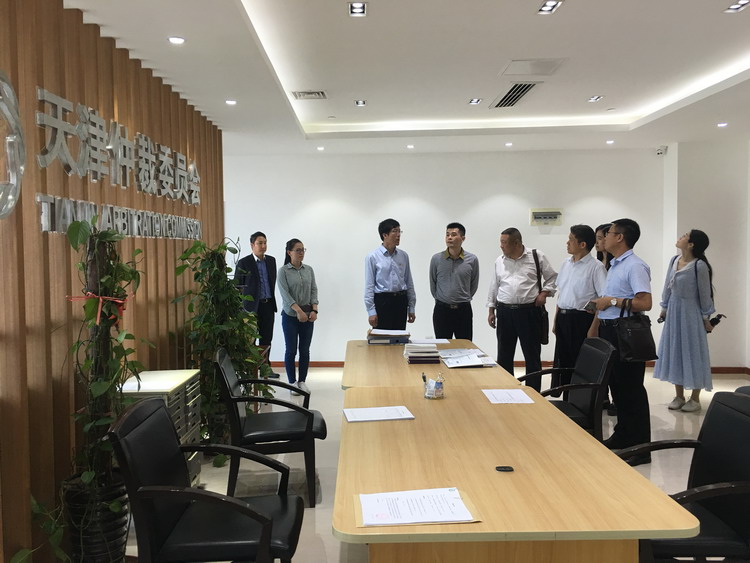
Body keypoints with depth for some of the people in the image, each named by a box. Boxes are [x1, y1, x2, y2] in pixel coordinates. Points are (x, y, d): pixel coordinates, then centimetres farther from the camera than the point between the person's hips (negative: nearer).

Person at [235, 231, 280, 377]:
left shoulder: (271, 260, 8)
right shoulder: (243, 263, -8)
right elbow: (237, 286, -5)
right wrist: (240, 307, -6)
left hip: (268, 305, 5)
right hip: (252, 306, -5)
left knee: (266, 339, 10)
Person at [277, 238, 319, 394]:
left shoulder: (309, 270, 8)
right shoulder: (283, 271, -5)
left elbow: (314, 290, 5)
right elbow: (285, 293, -13)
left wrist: (314, 310, -8)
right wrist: (299, 311, -21)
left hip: (308, 316, 4)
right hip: (290, 316, -4)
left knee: (305, 350, 7)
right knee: (291, 350, 2)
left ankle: (302, 381, 17)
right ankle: (292, 382, 13)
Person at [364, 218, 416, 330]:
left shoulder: (403, 256, 8)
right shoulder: (373, 257, -5)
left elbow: (409, 282, 11)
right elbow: (369, 286, -6)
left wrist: (411, 307, 9)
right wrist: (371, 311, -10)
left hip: (401, 301, 4)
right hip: (382, 301, -4)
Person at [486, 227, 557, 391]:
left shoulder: (537, 257, -2)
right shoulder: (499, 261, 9)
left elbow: (552, 277, 8)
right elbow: (494, 287, 15)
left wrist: (544, 293, -6)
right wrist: (491, 311, 13)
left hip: (529, 311, -3)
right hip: (505, 312, 4)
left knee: (532, 356, 3)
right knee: (504, 356, 10)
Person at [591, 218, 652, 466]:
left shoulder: (635, 266, -15)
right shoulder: (614, 266, 15)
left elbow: (645, 303, -25)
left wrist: (612, 301, -18)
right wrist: (596, 327, 19)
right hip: (609, 330, 10)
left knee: (631, 388, -4)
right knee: (616, 385, 17)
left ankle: (640, 447, 5)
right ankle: (622, 435, 31)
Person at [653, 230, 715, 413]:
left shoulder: (699, 265, -17)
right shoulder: (674, 260, 3)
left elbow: (705, 293, -10)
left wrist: (706, 318, -6)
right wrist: (664, 308, 17)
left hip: (690, 312, -7)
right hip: (674, 310, 7)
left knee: (692, 353, 2)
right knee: (674, 351, 10)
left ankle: (695, 399, 13)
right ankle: (679, 396, 22)